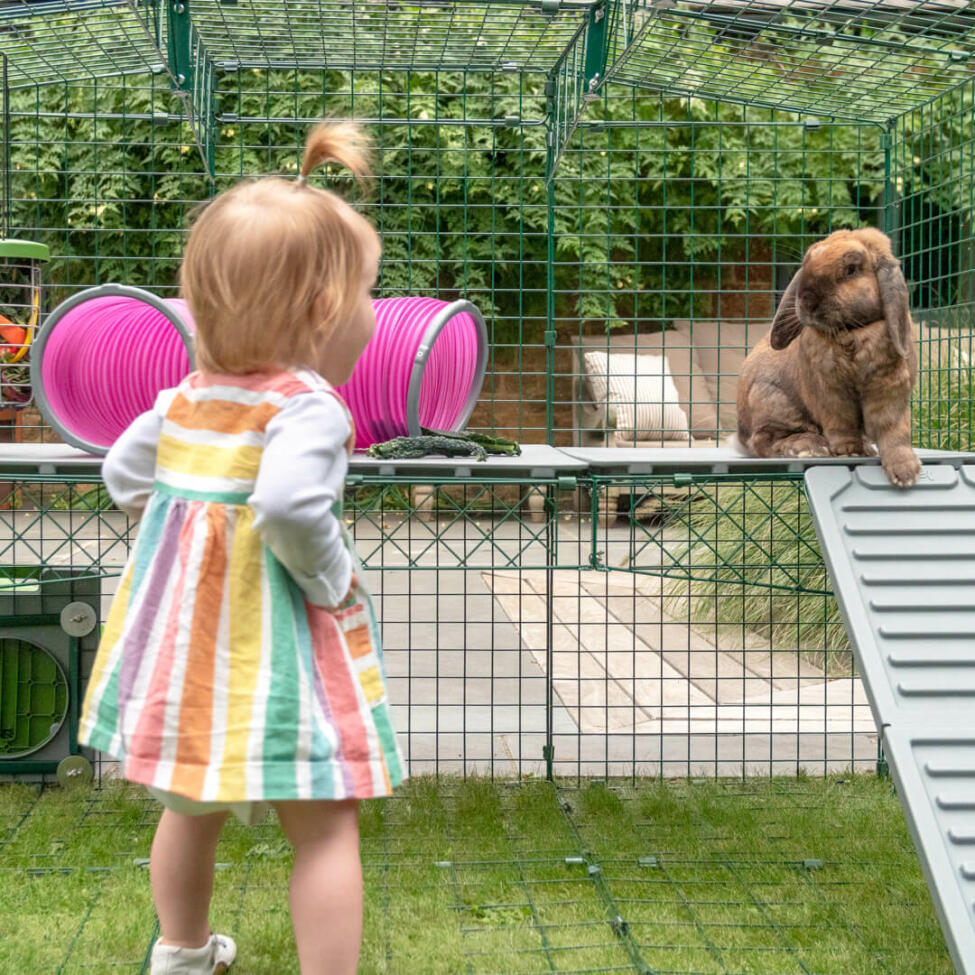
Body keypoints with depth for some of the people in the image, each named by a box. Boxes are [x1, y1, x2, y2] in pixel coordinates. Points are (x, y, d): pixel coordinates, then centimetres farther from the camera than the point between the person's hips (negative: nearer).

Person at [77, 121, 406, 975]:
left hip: (186, 637, 8)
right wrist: (333, 577, -20)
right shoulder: (307, 407, -20)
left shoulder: (188, 397, 5)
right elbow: (287, 505, -35)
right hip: (274, 652, -8)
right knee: (325, 826, 3)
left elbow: (123, 473, 15)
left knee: (194, 805, 26)